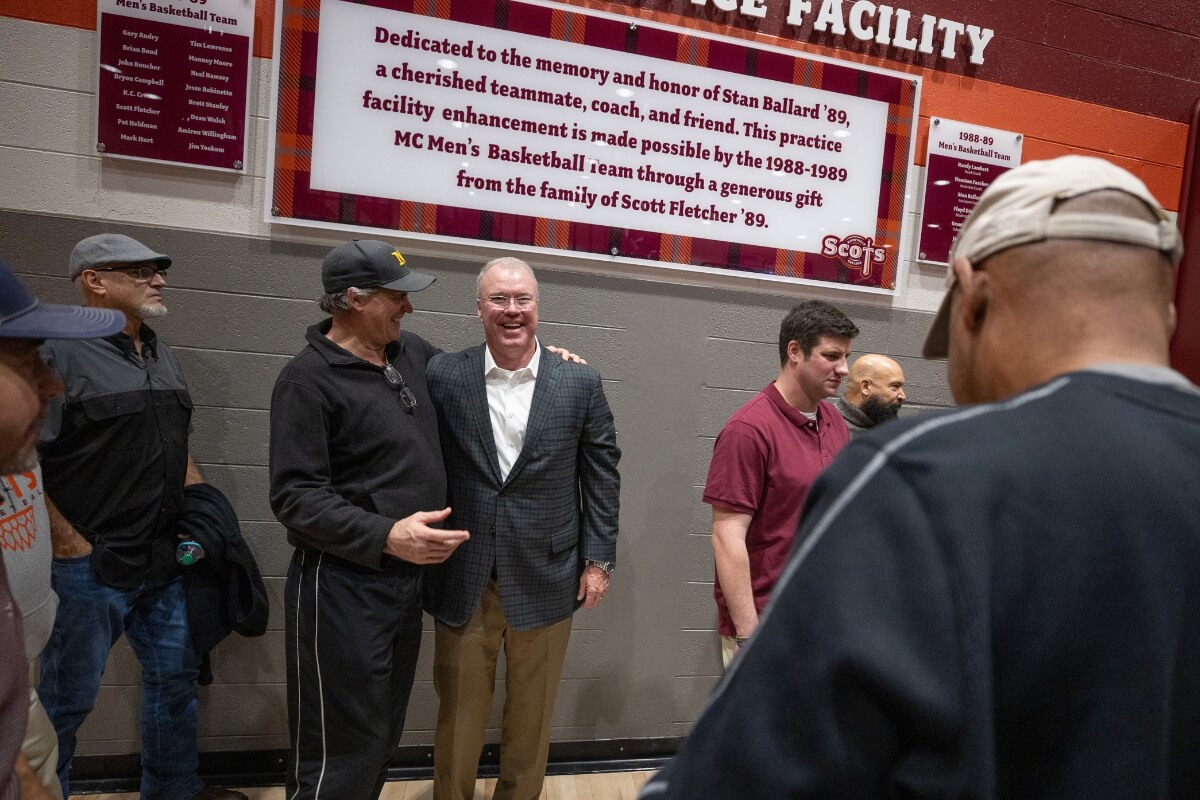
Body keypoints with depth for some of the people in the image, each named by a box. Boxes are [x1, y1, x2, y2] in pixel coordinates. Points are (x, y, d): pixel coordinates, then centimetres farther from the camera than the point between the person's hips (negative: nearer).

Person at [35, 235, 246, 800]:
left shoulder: (161, 355, 11)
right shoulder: (59, 355, -13)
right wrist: (70, 544, -17)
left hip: (165, 561, 8)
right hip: (89, 568, -7)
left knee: (175, 678, 18)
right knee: (65, 701, 9)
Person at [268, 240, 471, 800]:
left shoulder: (412, 353, 6)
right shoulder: (308, 379, -14)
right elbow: (294, 496, -19)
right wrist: (385, 536, -30)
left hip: (408, 579, 7)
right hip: (342, 586, -7)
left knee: (382, 737, 20)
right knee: (341, 752, 4)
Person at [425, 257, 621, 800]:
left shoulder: (581, 382, -2)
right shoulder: (443, 375, -3)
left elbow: (601, 474, 2)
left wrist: (598, 560, 1)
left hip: (545, 578, 1)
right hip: (462, 579, 0)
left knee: (531, 717, 17)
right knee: (458, 714, 15)